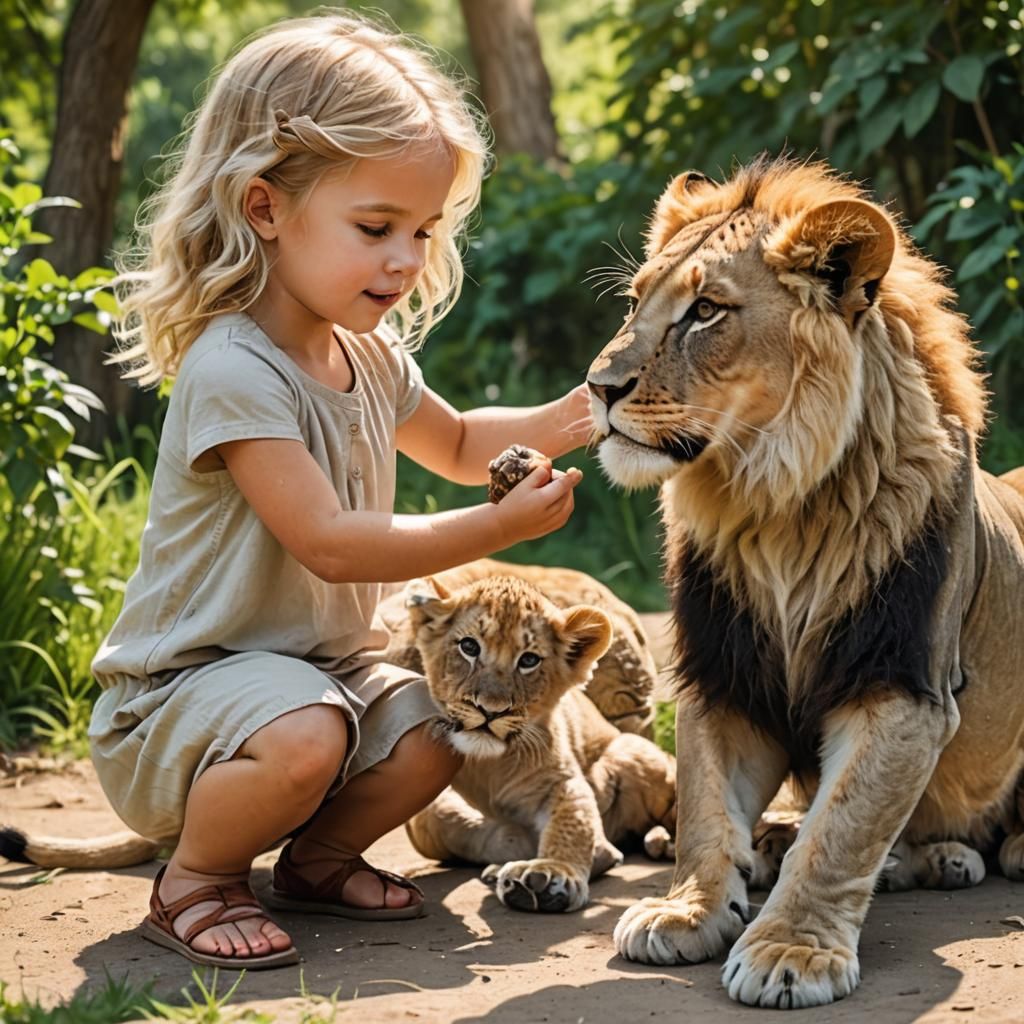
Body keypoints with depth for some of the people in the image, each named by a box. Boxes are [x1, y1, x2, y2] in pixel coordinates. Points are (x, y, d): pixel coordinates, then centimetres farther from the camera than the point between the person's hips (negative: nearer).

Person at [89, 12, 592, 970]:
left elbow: (457, 446, 26)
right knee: (304, 739, -36)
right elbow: (329, 542, -28)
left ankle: (318, 858, 15)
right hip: (181, 688, -9)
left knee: (437, 727, -13)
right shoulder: (232, 367, -25)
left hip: (321, 666, 9)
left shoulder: (372, 357, 6)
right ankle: (194, 884, -7)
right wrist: (501, 526, -26)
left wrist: (558, 421, 6)